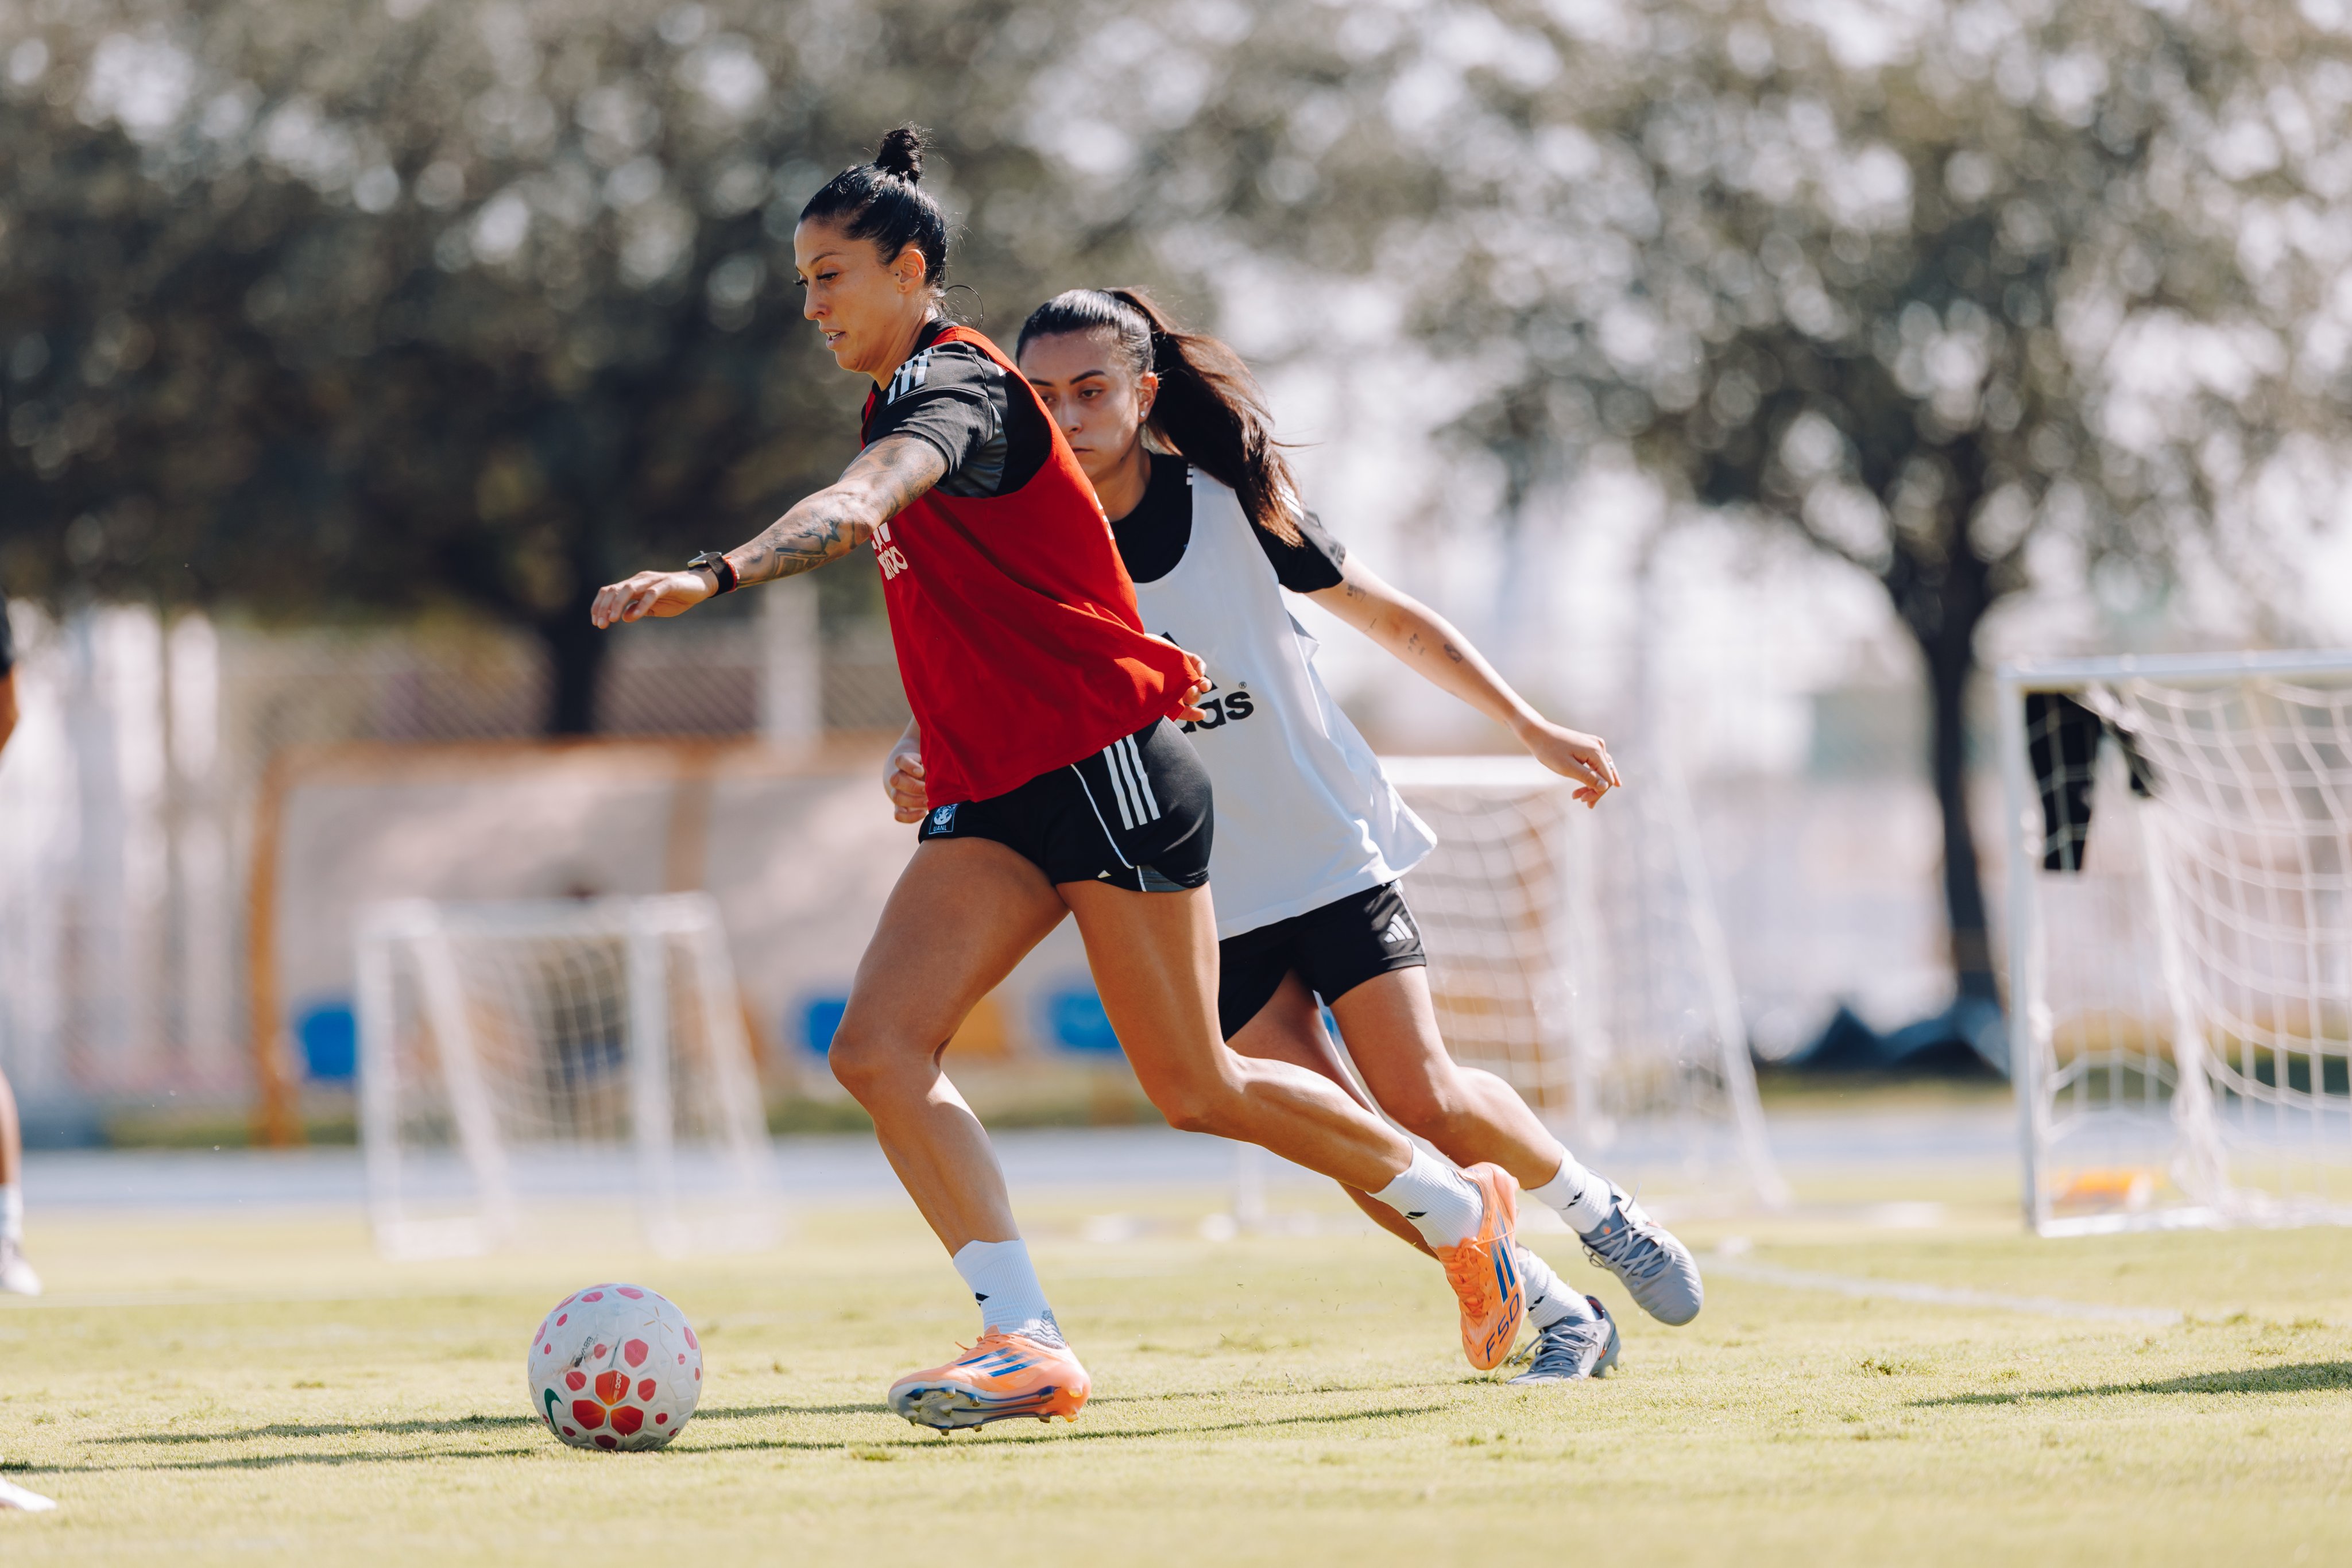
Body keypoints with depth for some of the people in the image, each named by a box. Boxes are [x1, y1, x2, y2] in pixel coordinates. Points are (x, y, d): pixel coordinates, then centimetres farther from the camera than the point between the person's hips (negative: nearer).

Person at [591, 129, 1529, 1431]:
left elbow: (855, 508, -36)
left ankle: (1459, 1208, 22)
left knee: (1195, 1091, 0)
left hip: (1106, 771, -9)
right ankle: (1024, 1339, -16)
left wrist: (713, 575, -50)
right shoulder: (903, 404, 15)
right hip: (992, 798, 9)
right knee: (878, 1050, -12)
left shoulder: (955, 386, -14)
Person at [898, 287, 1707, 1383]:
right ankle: (1551, 1312, 7)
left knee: (1421, 1099, -10)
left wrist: (1533, 730, 7)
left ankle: (1600, 1210, 19)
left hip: (1333, 850, -1)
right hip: (1205, 908, 1)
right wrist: (915, 774, -32)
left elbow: (1390, 620, 6)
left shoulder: (1227, 504, -6)